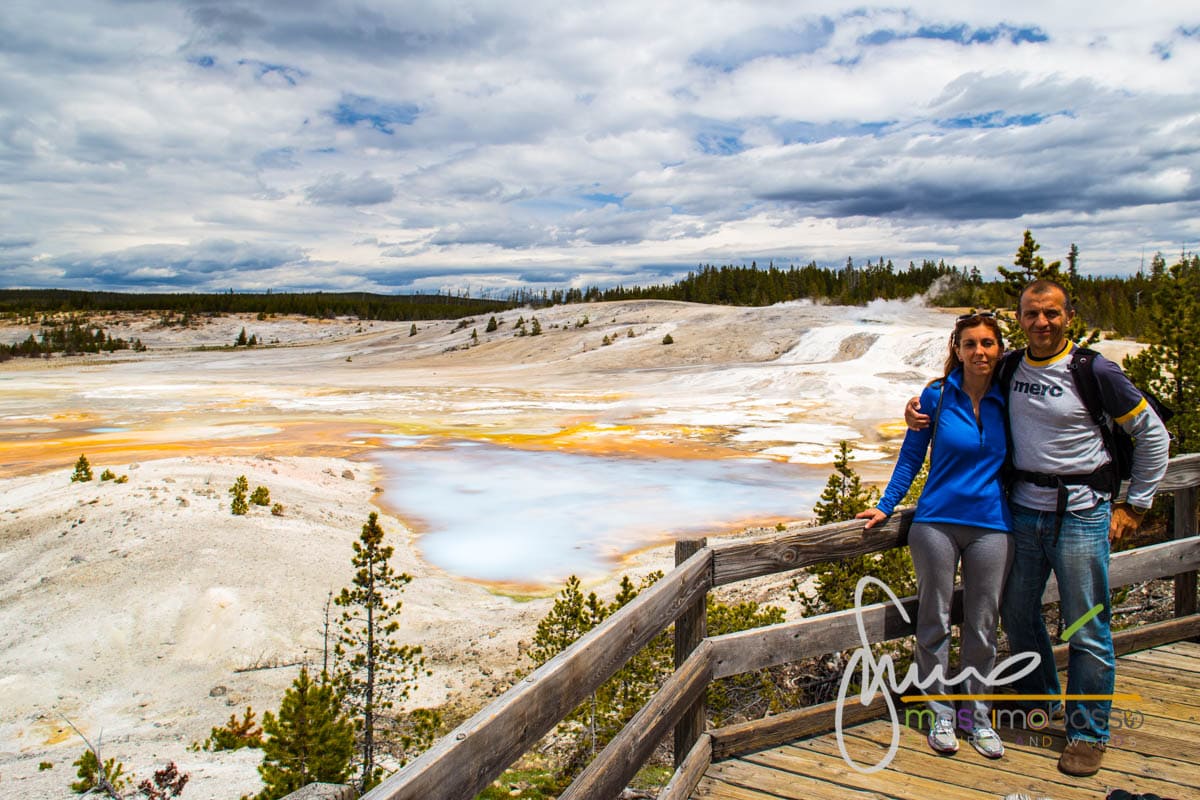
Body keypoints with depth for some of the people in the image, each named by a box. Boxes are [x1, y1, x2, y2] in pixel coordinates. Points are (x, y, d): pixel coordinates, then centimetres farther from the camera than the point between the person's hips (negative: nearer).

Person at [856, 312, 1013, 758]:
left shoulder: (1007, 402, 1)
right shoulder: (937, 396, -4)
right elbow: (911, 456, 3)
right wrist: (886, 506, 1)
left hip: (991, 527, 2)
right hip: (937, 523, -2)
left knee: (982, 625, 10)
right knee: (935, 621, 7)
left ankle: (976, 714, 27)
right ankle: (941, 713, 23)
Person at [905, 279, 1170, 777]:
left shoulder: (1095, 372, -8)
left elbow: (1152, 435, 2)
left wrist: (1135, 506, 3)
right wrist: (921, 412, 1)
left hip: (1080, 512, -4)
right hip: (1023, 509, 4)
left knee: (1087, 630, 4)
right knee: (1017, 614, 14)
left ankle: (1088, 733, 21)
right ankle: (1039, 700, 37)